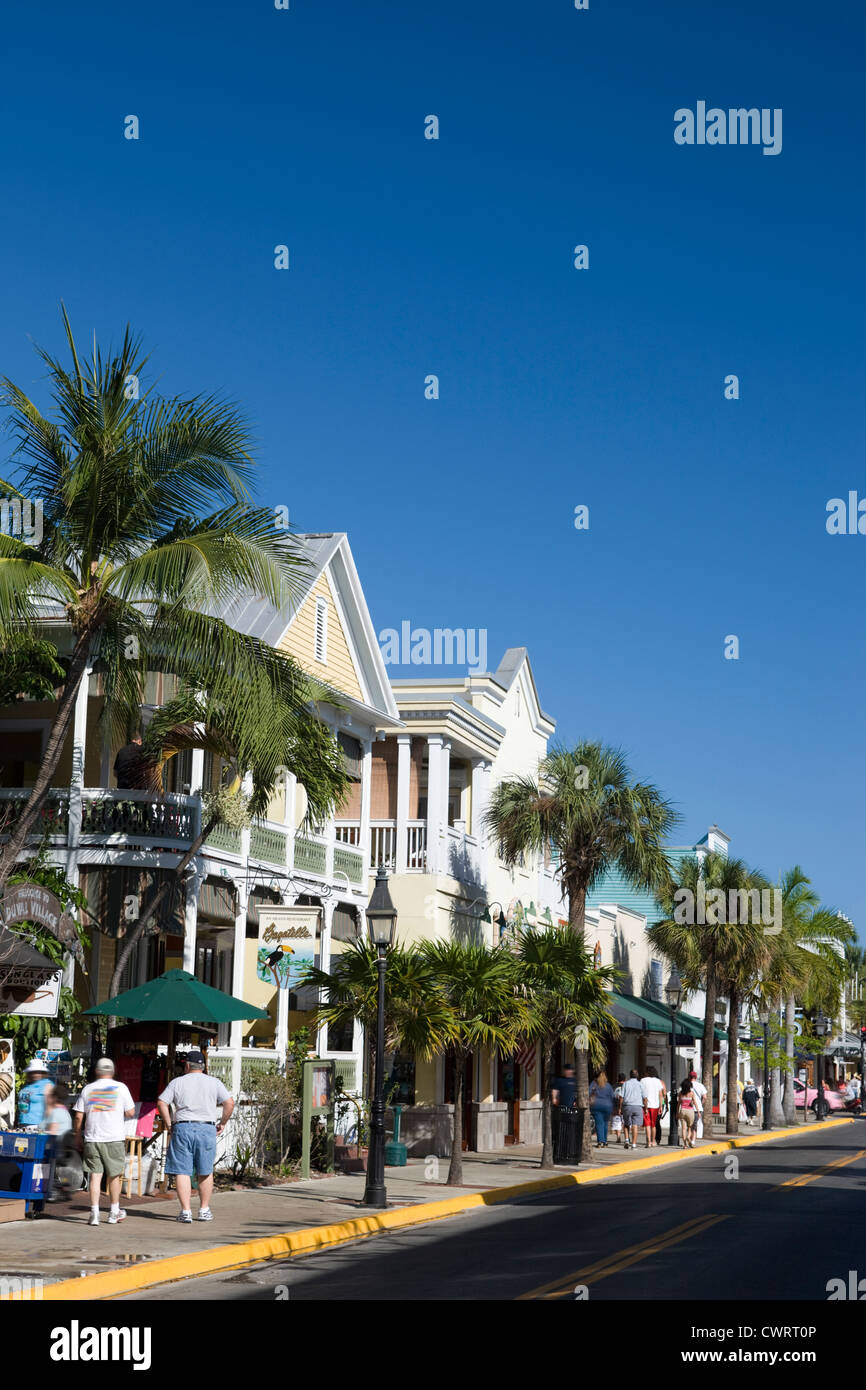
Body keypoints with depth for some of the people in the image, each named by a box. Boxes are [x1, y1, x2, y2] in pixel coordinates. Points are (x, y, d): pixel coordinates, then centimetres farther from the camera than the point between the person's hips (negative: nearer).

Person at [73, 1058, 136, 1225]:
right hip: (114, 1138, -1)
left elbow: (78, 1116, 4)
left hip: (92, 1138, 1)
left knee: (95, 1175, 2)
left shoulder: (88, 1089, 6)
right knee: (114, 1176, 11)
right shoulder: (120, 1088, 2)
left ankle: (94, 1213, -7)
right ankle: (114, 1213, 20)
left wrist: (78, 1134, 16)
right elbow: (130, 1112, 2)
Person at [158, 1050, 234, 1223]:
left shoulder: (177, 1082, 6)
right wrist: (223, 1123, 9)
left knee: (182, 1172, 2)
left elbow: (161, 1103, 0)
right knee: (205, 1172, 12)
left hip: (182, 1128, -1)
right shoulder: (214, 1082, 7)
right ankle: (204, 1210, 17)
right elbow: (229, 1103, -1)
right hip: (206, 1129, 1)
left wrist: (168, 1125, 7)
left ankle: (185, 1211, -3)